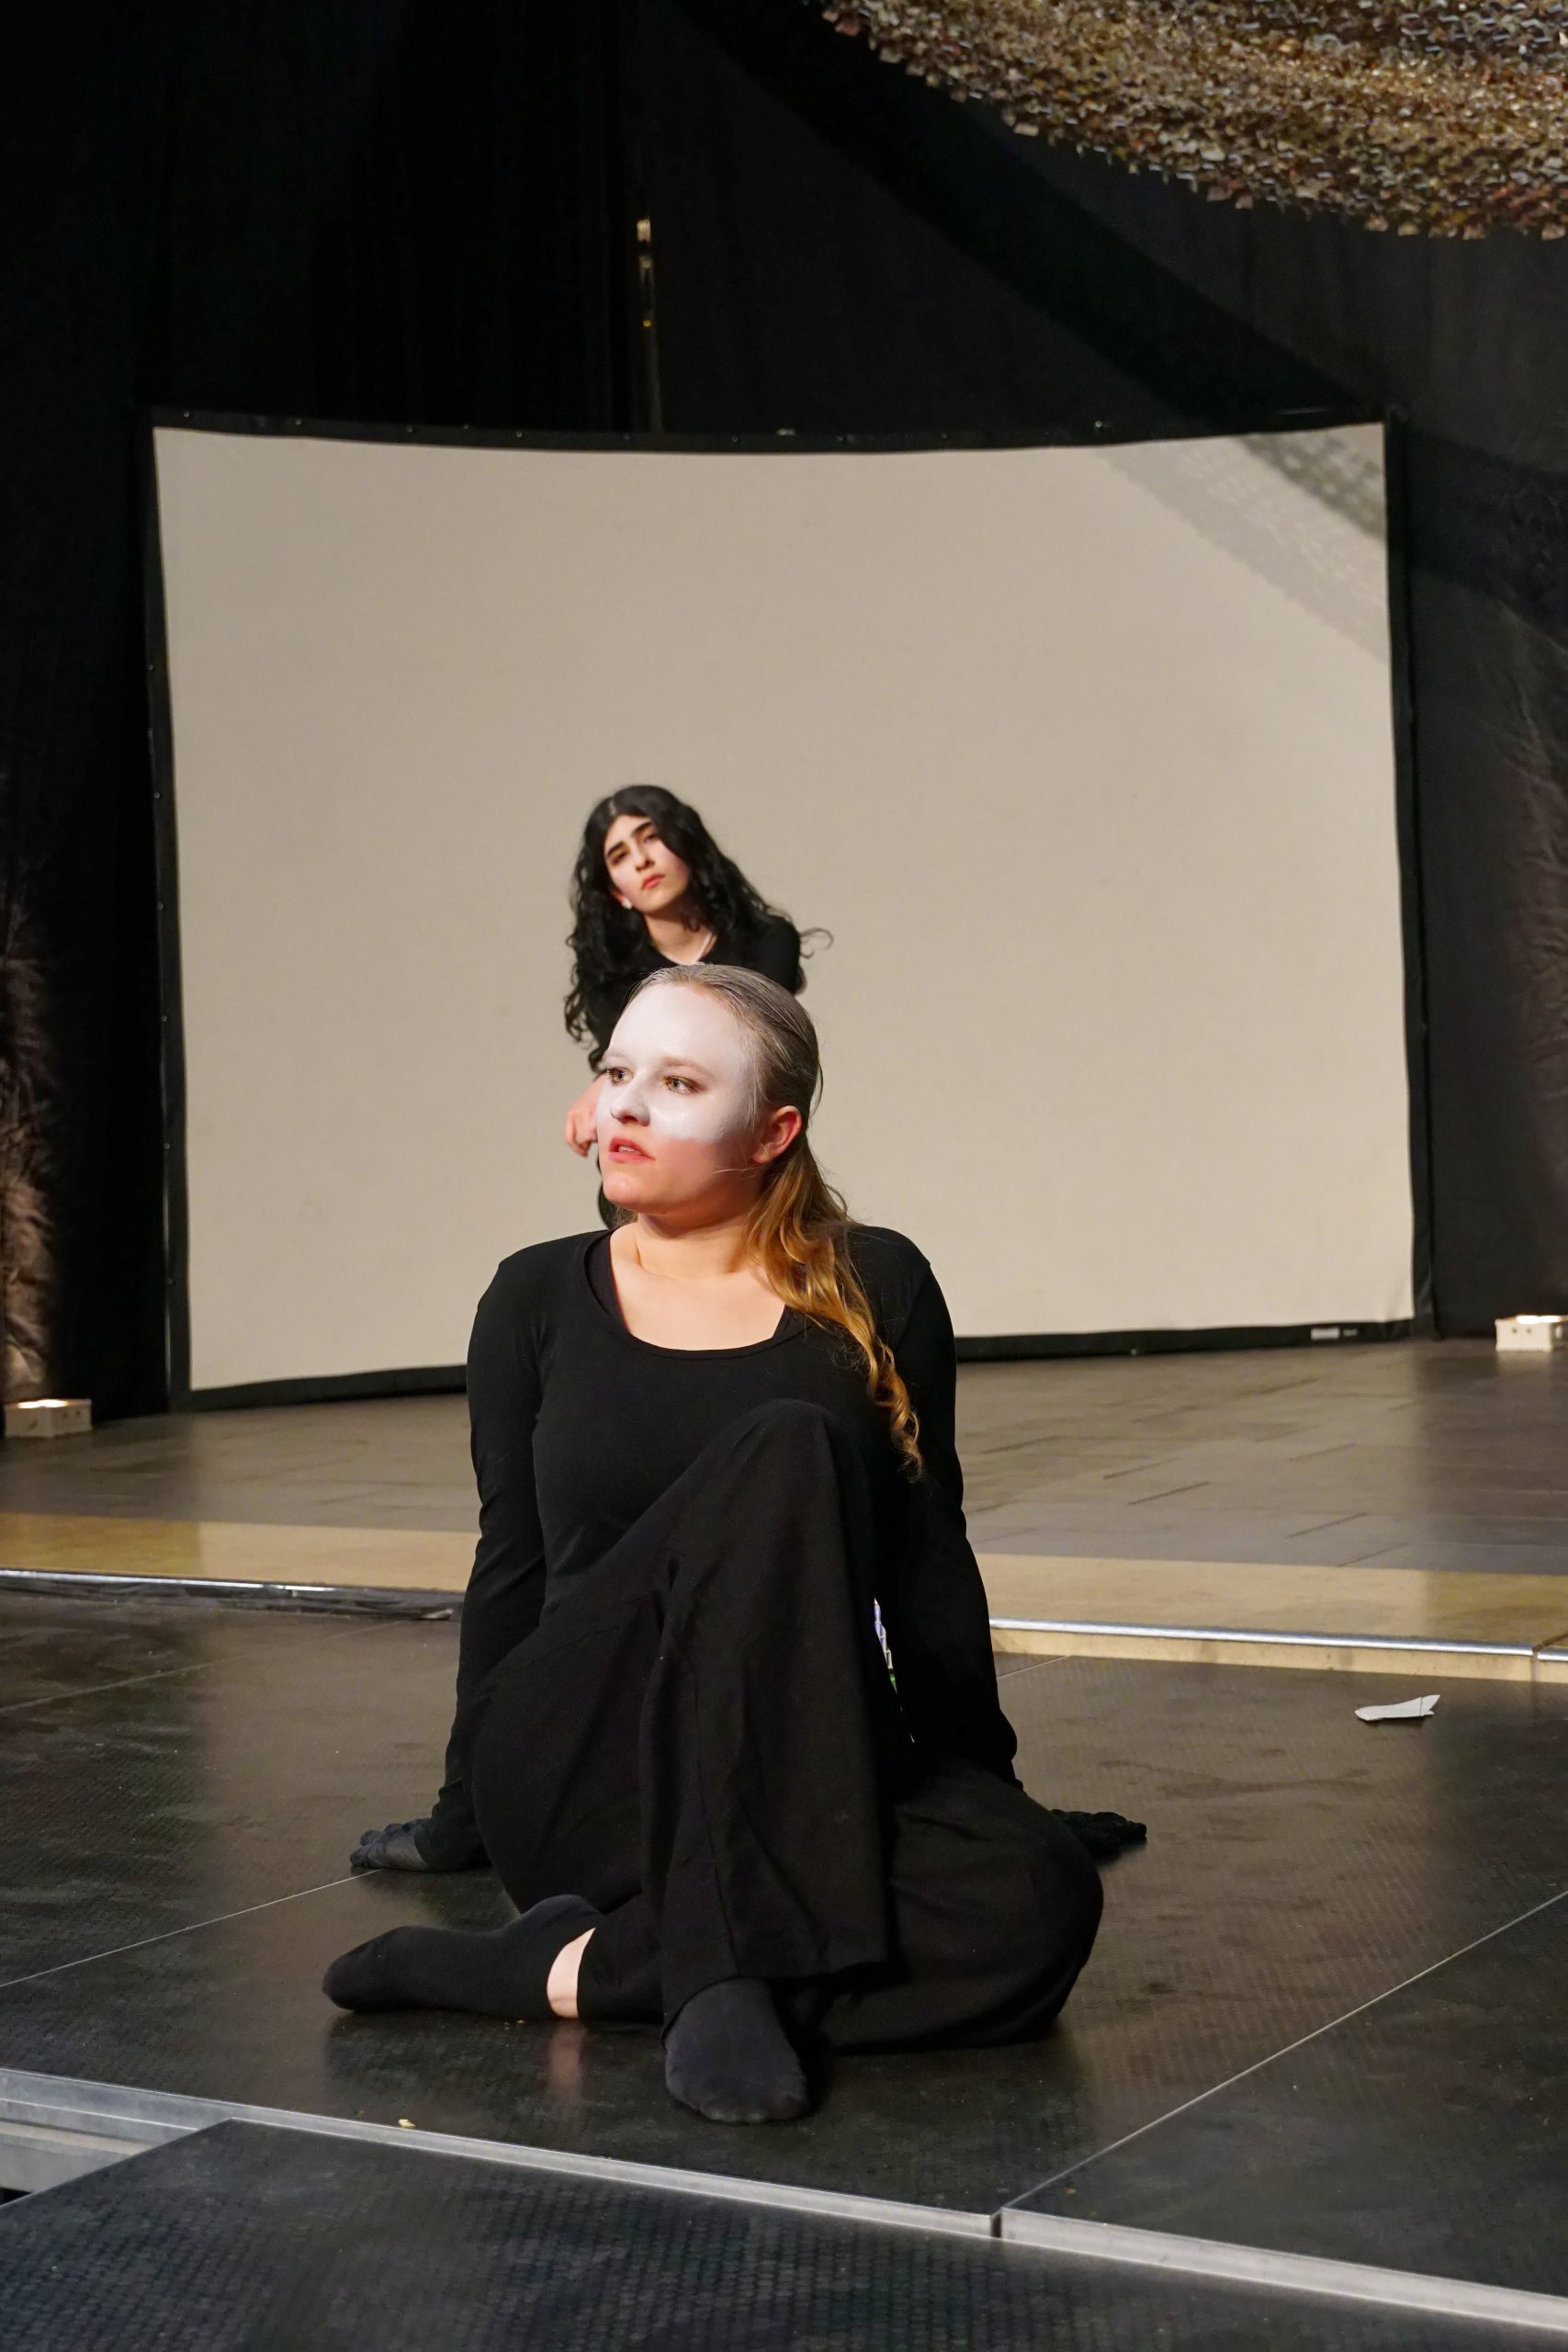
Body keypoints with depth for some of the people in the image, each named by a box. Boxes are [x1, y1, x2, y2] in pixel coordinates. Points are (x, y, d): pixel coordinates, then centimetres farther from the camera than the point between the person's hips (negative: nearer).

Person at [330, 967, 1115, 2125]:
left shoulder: (877, 1290, 5)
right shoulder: (538, 1301, 8)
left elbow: (928, 1560, 9)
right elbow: (512, 1571, 13)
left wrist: (979, 1775, 7)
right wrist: (465, 1821, 17)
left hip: (804, 1784, 2)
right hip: (580, 1779, -1)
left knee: (1037, 1899, -32)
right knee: (781, 1455, -29)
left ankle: (577, 1967, -23)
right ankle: (720, 1967, -34)